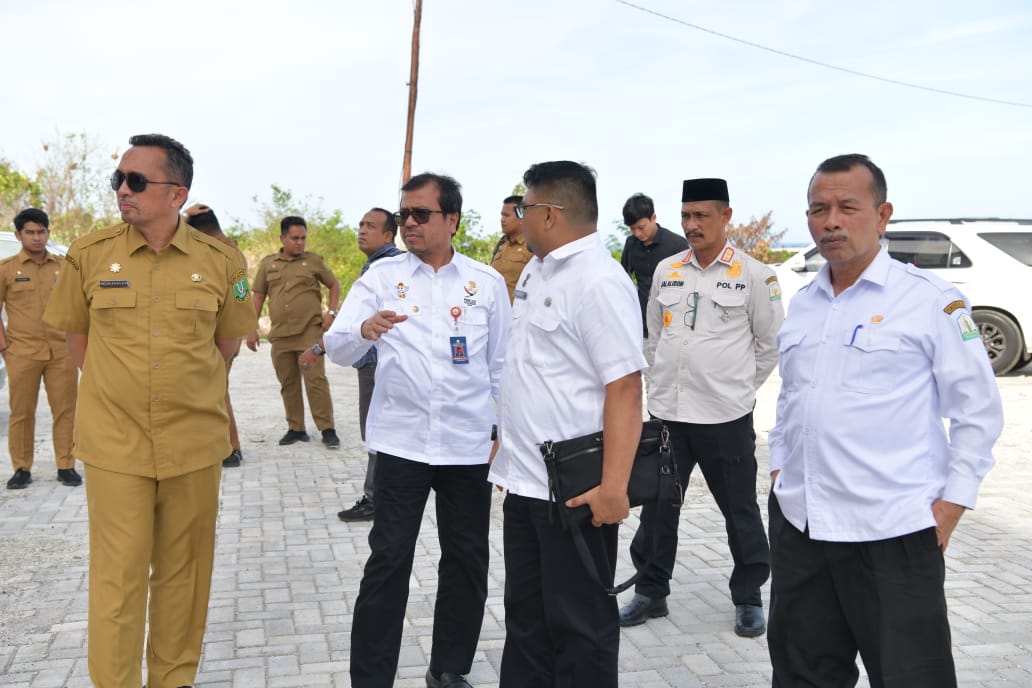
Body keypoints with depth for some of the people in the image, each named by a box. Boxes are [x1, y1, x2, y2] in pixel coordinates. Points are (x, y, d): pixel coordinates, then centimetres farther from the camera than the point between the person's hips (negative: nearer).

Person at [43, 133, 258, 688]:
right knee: (117, 575, 2)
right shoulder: (89, 255, -3)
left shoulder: (220, 262, -2)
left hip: (195, 442, 1)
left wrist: (190, 392, 9)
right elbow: (75, 333, 10)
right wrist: (115, 389, 7)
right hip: (114, 442, -1)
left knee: (183, 570, 12)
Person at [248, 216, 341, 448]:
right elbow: (258, 296, 14)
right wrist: (252, 329, 9)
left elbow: (334, 285, 13)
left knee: (316, 380, -9)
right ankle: (296, 428, 18)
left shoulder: (314, 261, 5)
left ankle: (327, 429, -4)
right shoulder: (267, 263, 10)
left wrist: (331, 312, -1)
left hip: (310, 333, -3)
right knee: (288, 384, 8)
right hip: (280, 335, 3)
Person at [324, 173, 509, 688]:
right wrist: (364, 330, -28)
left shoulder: (486, 282, 5)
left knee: (467, 560, 10)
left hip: (469, 444, 2)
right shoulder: (383, 276, 2)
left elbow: (501, 364, 10)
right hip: (400, 442, -1)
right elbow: (336, 346, -7)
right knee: (388, 560, 0)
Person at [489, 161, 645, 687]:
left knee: (579, 624, 6)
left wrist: (613, 487, -25)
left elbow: (625, 388, -22)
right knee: (525, 618, 19)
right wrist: (508, 446, 21)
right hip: (525, 482, 9)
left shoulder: (599, 282, -16)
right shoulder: (535, 272, 11)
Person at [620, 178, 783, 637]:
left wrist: (738, 386, 7)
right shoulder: (665, 272, 6)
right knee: (657, 506, 11)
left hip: (726, 415, -4)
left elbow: (771, 344, 2)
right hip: (667, 410, 4)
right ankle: (650, 591, 26)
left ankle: (748, 599, 25)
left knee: (740, 511, 8)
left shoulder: (754, 276, -6)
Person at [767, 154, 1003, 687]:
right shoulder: (803, 304, 12)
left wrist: (951, 505, -8)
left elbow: (978, 410, -5)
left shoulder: (929, 299, -7)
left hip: (893, 533, -6)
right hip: (798, 526, 6)